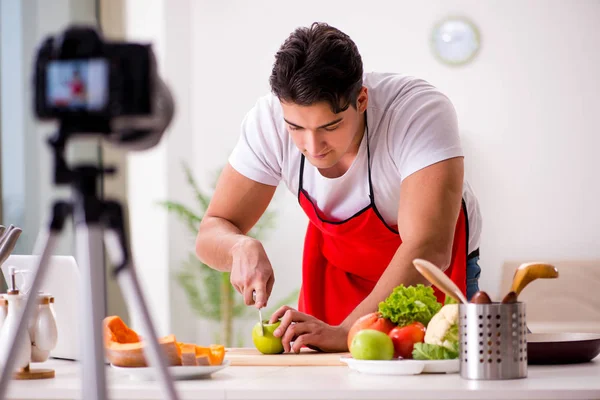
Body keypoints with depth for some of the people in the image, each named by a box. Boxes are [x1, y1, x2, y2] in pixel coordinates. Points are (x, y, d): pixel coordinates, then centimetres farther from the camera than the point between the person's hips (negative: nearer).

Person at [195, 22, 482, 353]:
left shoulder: (420, 111, -33)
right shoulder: (268, 121, -22)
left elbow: (429, 250, -40)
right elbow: (212, 231, -13)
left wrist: (347, 332, -49)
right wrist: (241, 247, -36)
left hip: (434, 275, -2)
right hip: (337, 268, 2)